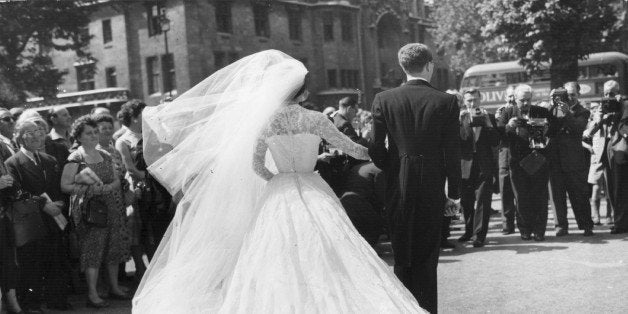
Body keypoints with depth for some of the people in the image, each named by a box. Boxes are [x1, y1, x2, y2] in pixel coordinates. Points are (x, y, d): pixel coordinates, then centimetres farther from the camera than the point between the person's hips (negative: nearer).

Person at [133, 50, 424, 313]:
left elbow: (256, 165, 0)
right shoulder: (314, 119, -7)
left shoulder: (266, 122, -1)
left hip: (278, 194, 2)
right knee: (321, 255, 0)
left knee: (277, 259, 7)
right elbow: (352, 149, 1)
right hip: (312, 192, -2)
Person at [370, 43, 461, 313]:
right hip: (432, 186, -1)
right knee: (427, 257, 10)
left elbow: (376, 149, -4)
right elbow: (452, 152, -6)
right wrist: (454, 190, 4)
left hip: (398, 185, 1)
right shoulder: (446, 102, -6)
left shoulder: (383, 99, -4)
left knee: (402, 254, 14)